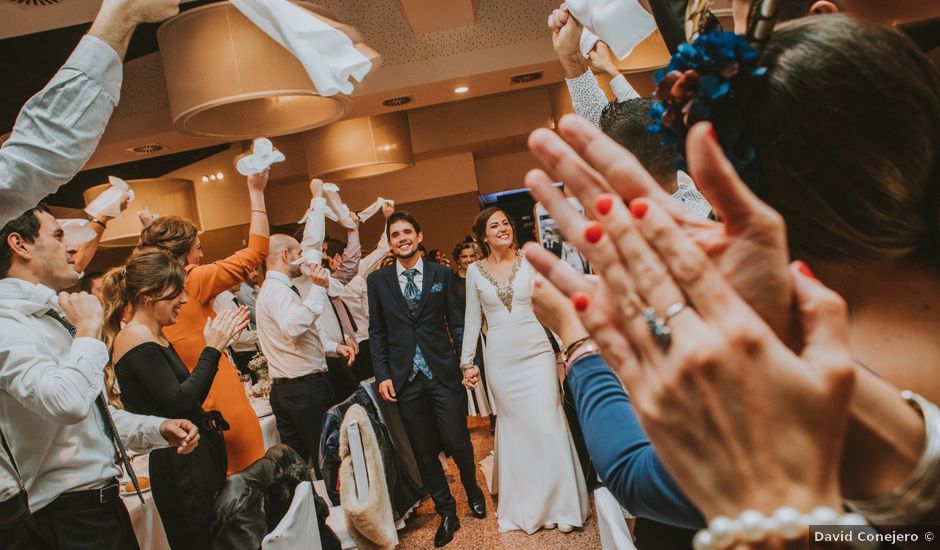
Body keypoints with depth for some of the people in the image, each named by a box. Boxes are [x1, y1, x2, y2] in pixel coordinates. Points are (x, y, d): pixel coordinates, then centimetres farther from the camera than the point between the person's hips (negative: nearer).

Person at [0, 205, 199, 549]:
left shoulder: (48, 316, 12)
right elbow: (67, 402, -36)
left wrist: (157, 429, 4)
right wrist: (88, 331, -20)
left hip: (103, 499, 9)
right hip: (69, 517, -9)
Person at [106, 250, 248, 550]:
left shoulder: (154, 338, 13)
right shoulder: (137, 341, -15)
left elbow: (187, 393, 13)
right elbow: (180, 402, -21)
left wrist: (219, 340, 8)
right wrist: (212, 349, -17)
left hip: (196, 457, 9)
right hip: (181, 465, -9)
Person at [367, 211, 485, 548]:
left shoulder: (442, 275, 3)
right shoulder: (377, 280, 5)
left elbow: (458, 323, 4)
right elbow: (377, 332, 6)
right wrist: (382, 375, -1)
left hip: (443, 373, -1)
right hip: (405, 379, 1)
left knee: (457, 441, 2)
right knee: (423, 450, 10)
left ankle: (472, 490, 34)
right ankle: (446, 512, 29)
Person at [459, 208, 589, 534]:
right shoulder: (475, 270, 3)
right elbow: (472, 319, 8)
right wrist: (467, 361, 7)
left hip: (536, 352, -1)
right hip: (500, 359, 1)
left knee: (547, 424, 1)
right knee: (514, 425, 10)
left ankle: (561, 502, 19)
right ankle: (527, 506, 27)